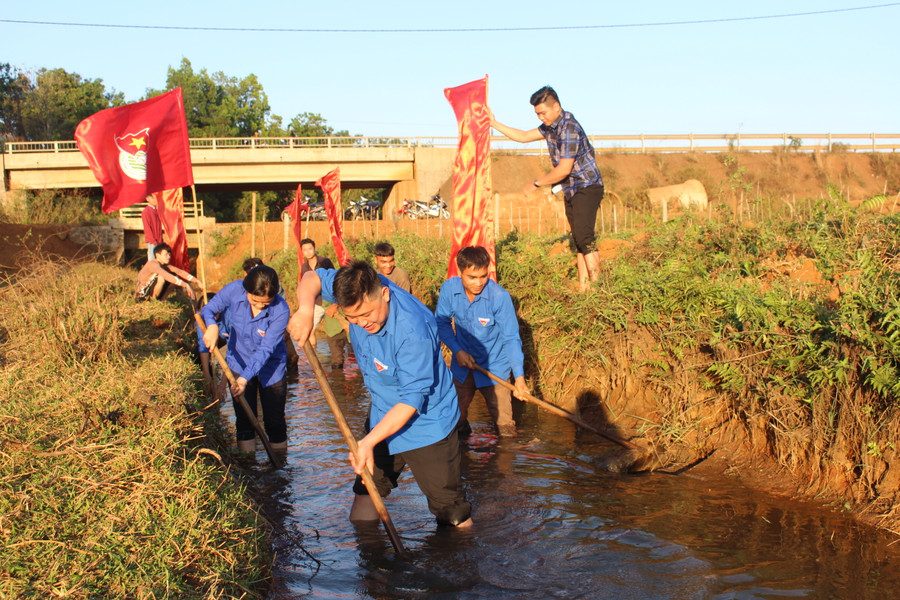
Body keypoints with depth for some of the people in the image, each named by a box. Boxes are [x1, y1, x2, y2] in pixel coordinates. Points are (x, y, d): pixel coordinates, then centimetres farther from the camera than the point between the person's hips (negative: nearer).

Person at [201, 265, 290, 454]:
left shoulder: (281, 311, -29)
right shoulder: (234, 290, -22)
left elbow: (265, 349, -29)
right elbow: (208, 310, -10)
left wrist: (245, 378, -39)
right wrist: (212, 325, -33)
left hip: (271, 369, -2)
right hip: (239, 363, 2)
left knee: (275, 421, 4)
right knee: (244, 420, 6)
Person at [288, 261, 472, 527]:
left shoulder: (413, 330, -34)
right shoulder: (362, 290, -13)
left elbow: (411, 399, -29)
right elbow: (313, 277, 4)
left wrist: (369, 442, -31)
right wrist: (305, 308, -18)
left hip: (427, 423, -7)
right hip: (383, 416, 7)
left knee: (452, 514, -3)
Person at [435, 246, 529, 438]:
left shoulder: (499, 296, -26)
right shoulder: (449, 289, -18)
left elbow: (511, 338, -21)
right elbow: (441, 322, -3)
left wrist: (519, 376, -29)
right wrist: (458, 351, -15)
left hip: (494, 367, -3)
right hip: (463, 364, 3)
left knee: (504, 422, 0)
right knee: (456, 417, 20)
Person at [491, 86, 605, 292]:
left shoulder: (569, 128, -21)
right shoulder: (550, 126, 8)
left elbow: (563, 170, -23)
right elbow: (523, 136, 18)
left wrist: (536, 184, -13)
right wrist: (494, 124, 13)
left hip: (587, 188, -10)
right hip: (571, 190, 10)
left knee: (584, 237, -18)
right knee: (578, 240, 8)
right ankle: (583, 288, 9)